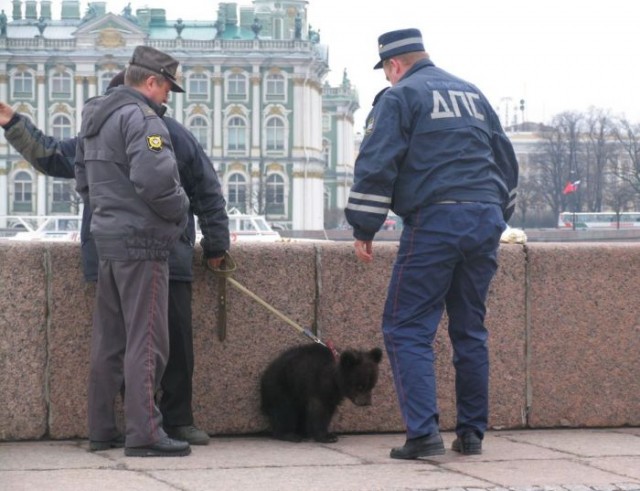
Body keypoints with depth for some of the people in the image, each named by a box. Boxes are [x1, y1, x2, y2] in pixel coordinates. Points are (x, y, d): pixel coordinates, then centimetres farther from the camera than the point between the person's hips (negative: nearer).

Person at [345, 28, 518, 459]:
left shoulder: (400, 97, 0)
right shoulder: (474, 95, 21)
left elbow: (376, 166, -8)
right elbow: (506, 161, 26)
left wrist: (364, 230, -2)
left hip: (434, 221, -6)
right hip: (486, 221, 7)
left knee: (407, 329, -4)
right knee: (470, 330, 14)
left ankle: (424, 432, -15)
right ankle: (472, 434, 14)